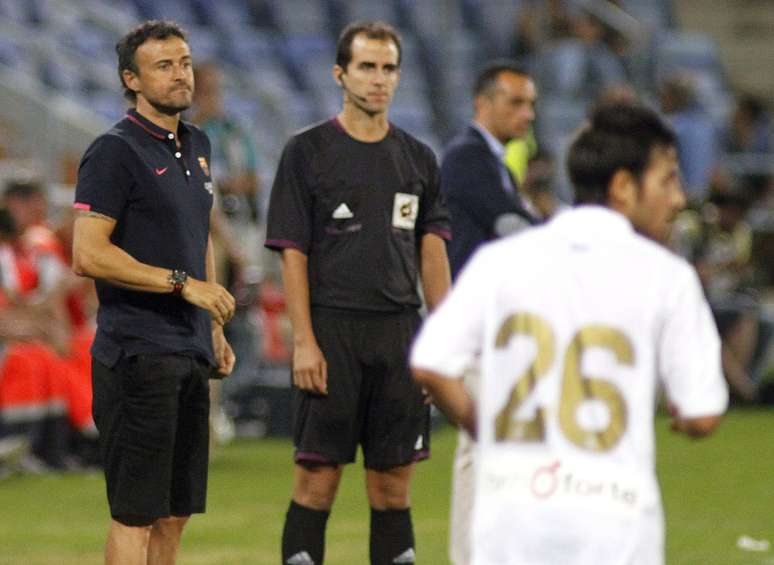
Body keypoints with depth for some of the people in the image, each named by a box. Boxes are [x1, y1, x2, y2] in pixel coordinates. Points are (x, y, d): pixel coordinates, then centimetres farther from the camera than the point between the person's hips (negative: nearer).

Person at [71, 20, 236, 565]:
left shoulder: (196, 146, 16)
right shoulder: (115, 152, -10)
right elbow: (88, 254, -17)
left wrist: (215, 326, 22)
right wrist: (183, 284, -17)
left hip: (190, 355, 8)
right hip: (138, 356, -8)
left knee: (175, 513, 10)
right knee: (136, 514, -8)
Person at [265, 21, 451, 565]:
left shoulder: (418, 158, 12)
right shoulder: (307, 152, -1)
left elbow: (432, 252, 13)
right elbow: (293, 254, -4)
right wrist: (304, 342, -12)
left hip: (400, 332, 4)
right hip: (332, 330, -4)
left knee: (394, 479, 6)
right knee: (318, 477, -4)